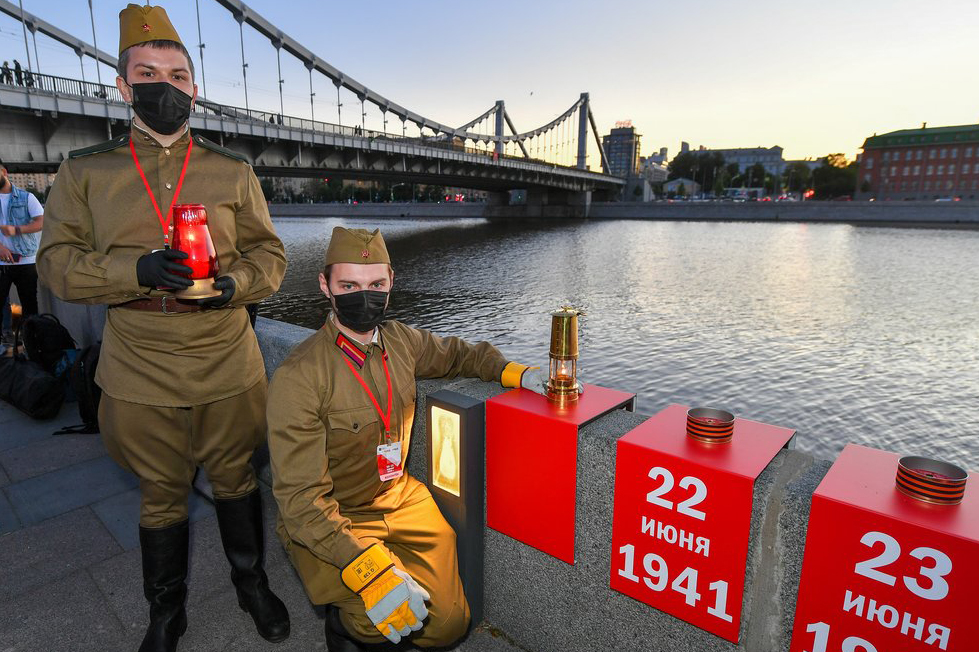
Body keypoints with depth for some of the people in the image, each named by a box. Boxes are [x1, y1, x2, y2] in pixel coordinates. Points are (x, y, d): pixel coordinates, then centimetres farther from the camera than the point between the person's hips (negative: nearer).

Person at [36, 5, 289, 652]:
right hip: (141, 374, 0)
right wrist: (137, 270, -19)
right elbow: (57, 262, 0)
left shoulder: (233, 171, 3)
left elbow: (269, 254, 4)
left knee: (235, 479, 16)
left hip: (228, 366, 0)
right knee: (162, 495, 17)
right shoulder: (85, 170, 3)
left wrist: (233, 283, -18)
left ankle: (252, 582, 40)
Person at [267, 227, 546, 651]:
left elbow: (457, 353, 16)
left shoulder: (400, 340, -3)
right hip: (328, 522, -5)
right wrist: (368, 569, -35)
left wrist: (515, 373, -2)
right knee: (401, 614, -25)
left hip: (400, 498, 5)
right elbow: (300, 497, -24)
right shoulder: (298, 379, -22)